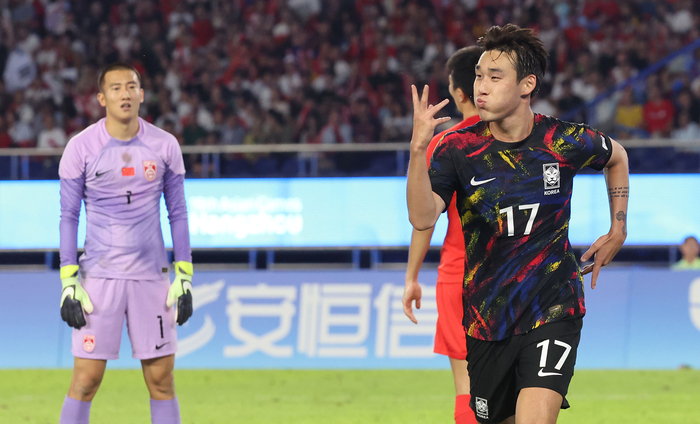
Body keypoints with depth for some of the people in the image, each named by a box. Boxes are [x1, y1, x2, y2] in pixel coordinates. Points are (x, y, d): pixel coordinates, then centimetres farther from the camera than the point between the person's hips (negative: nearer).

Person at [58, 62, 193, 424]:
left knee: (161, 380, 2)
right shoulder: (81, 147, -3)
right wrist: (69, 283, -6)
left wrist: (184, 277, 3)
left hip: (151, 273, 2)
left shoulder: (164, 146, 3)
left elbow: (177, 213, 9)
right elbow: (68, 217, 1)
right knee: (86, 379, -6)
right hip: (99, 275, -2)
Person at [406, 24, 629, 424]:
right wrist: (418, 148, -35)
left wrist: (618, 231, 15)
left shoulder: (565, 142, -6)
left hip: (552, 312, -2)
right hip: (486, 315, 2)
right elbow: (423, 219, -22)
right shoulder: (458, 148, -7)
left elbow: (617, 156, 18)